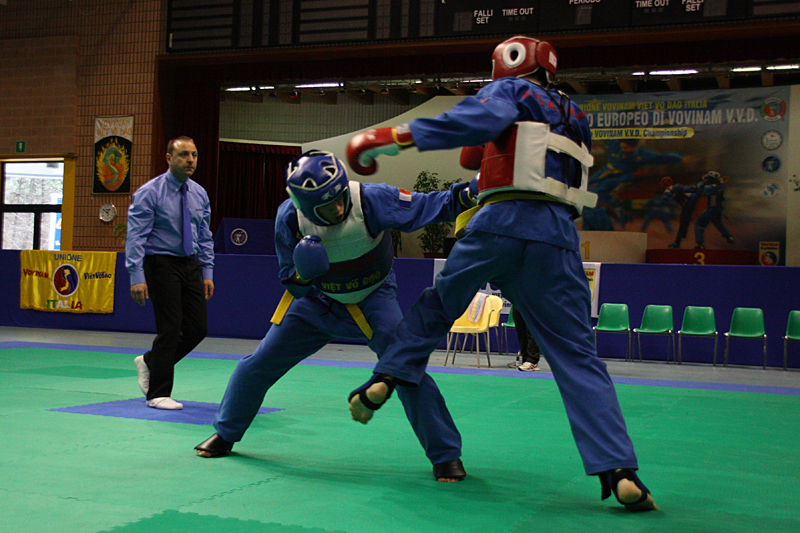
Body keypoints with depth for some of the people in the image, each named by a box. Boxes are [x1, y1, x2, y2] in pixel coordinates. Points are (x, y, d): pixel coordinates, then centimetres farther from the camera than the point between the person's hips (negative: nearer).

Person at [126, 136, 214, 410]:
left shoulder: (200, 194, 9)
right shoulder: (149, 193, -9)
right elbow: (136, 236, -12)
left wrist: (207, 273, 8)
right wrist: (137, 276, -20)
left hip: (190, 264, 6)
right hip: (161, 263, -6)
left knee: (198, 328, 4)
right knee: (170, 328, -8)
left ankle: (149, 362, 27)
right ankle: (158, 394, 5)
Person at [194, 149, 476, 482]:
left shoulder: (371, 200, -31)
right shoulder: (290, 218, -22)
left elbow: (429, 207, -30)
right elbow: (293, 287, -12)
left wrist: (464, 195, -48)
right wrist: (302, 275, -35)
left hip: (373, 298, -2)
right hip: (317, 299, 3)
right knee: (259, 364, 5)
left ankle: (445, 454, -4)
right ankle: (225, 434, 32)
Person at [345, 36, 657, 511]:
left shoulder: (512, 90, 10)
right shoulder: (575, 118, 30)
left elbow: (481, 118, -12)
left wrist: (397, 137, -13)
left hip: (501, 222, -3)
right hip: (557, 236, 4)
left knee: (437, 304, 23)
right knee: (577, 356, 2)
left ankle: (384, 380, 15)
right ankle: (619, 471, -5)